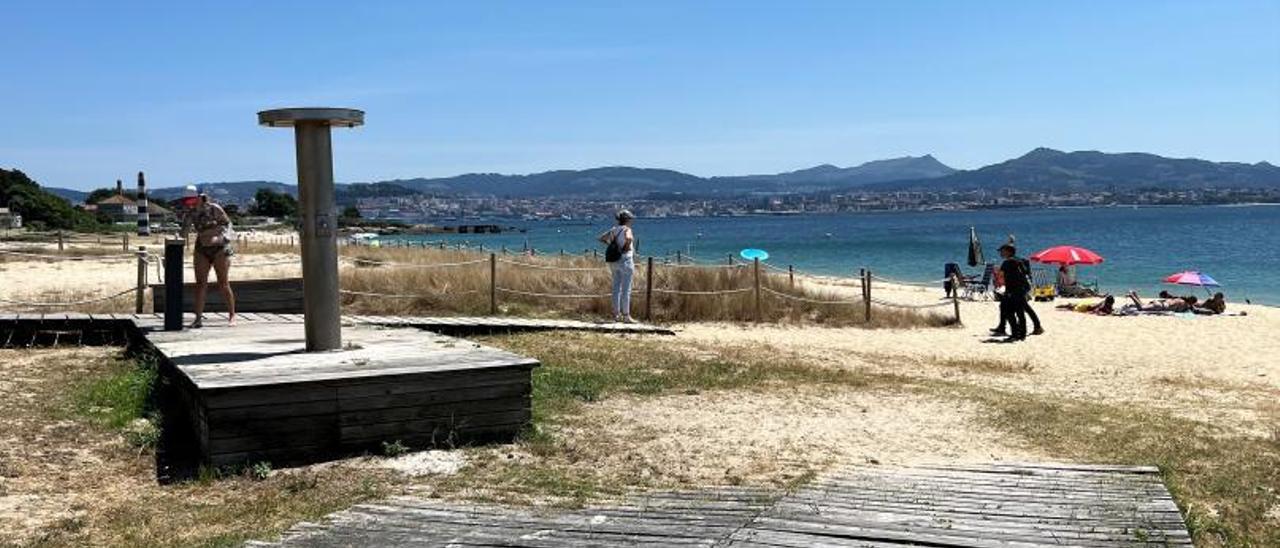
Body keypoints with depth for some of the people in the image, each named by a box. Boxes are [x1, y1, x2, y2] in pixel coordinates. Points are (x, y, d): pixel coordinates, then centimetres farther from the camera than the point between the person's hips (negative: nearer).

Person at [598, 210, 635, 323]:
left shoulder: (614, 229, 8)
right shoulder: (627, 229, -13)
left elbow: (601, 238, 11)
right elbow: (628, 238, -35)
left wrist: (611, 245, 10)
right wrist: (626, 248, -18)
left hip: (614, 262, 7)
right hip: (625, 260, -7)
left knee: (616, 288, 11)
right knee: (626, 289, -2)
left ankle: (616, 314, 15)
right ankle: (626, 315, 0)